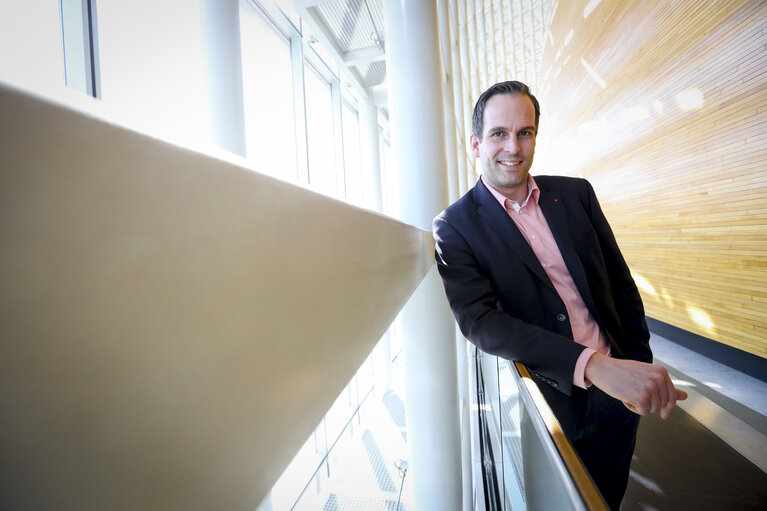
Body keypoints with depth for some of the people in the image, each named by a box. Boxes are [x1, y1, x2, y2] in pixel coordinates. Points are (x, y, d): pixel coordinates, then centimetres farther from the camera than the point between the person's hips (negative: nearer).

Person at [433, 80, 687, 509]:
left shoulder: (577, 193, -1)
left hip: (617, 395, 4)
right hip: (549, 405, -4)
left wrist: (641, 369, 2)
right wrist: (593, 365, -32)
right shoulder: (456, 227, -16)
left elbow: (622, 285, 5)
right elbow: (479, 321, -24)